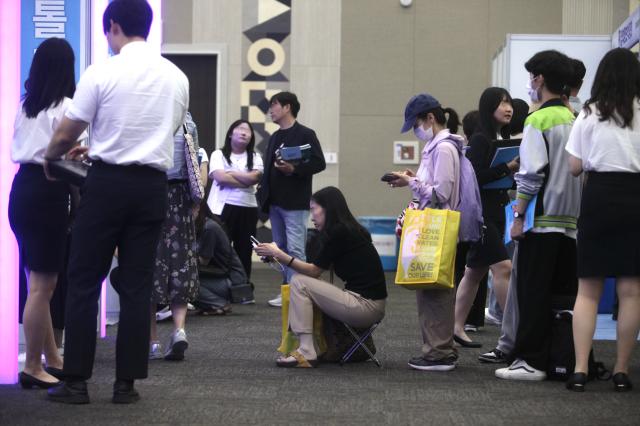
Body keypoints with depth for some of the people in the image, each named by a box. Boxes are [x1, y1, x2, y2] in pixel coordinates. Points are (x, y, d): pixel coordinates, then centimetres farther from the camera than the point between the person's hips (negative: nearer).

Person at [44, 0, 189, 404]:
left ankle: (76, 381, 4)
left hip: (108, 181, -4)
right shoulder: (177, 78, 6)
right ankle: (126, 382, 7)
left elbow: (66, 135, -2)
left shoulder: (102, 73, -8)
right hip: (152, 184, 4)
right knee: (137, 285, 7)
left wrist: (50, 158, 22)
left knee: (84, 281, 4)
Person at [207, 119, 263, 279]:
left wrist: (229, 174, -5)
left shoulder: (255, 158, 12)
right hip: (223, 208, -3)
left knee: (244, 251, 6)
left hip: (247, 209, 3)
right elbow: (220, 177, -12)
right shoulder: (219, 155, 4)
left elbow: (254, 177, -5)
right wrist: (245, 181, -7)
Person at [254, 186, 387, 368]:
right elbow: (318, 271, 14)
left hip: (365, 306, -10)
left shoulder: (339, 232, -11)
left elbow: (314, 271, -7)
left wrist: (278, 254, -6)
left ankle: (306, 353, -11)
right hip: (373, 307, 10)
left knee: (298, 283, -6)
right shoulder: (351, 230, 16)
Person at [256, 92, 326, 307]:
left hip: (295, 203, -8)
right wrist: (263, 188, 8)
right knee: (281, 248, 10)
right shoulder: (274, 138, 18)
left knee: (295, 249, -10)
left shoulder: (305, 135, -5)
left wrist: (294, 169, -22)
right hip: (275, 202, 8)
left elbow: (319, 163, -10)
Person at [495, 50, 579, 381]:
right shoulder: (573, 120, 12)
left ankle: (530, 360, -3)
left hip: (541, 218, -7)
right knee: (564, 291, 9)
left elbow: (532, 173, -15)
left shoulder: (538, 120, -10)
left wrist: (519, 215, -10)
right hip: (570, 218, 7)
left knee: (533, 292, -3)